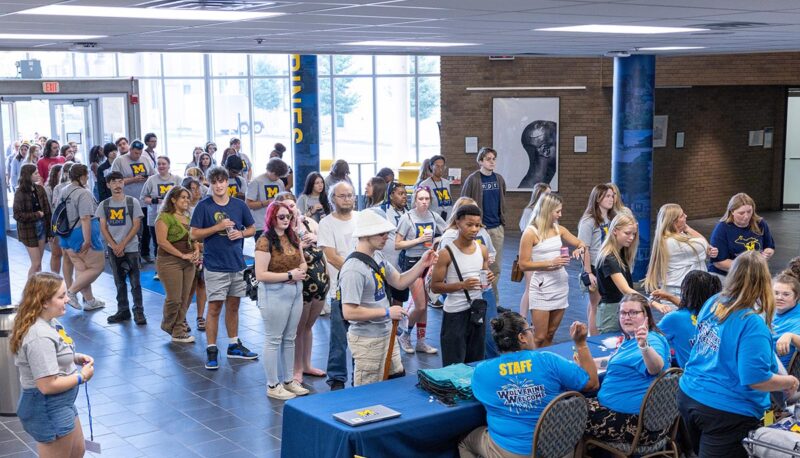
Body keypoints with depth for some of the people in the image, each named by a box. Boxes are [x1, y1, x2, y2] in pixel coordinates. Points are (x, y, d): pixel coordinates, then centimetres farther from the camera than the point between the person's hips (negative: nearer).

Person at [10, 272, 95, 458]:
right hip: (47, 410, -10)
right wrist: (82, 377, -17)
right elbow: (48, 385, -30)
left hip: (62, 405, 10)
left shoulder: (49, 321, 0)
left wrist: (75, 358, 2)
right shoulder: (40, 337, -30)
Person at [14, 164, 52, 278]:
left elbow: (47, 209, 4)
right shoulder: (20, 193, -12)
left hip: (42, 228, 5)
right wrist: (36, 215, -13)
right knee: (36, 263, -3)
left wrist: (49, 229, 1)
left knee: (38, 263, 10)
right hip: (29, 230, -5)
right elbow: (17, 215, -14)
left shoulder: (39, 189, 2)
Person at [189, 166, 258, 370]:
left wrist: (241, 233, -8)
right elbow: (194, 234, -7)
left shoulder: (239, 205, 4)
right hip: (215, 266, -4)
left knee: (233, 306, 14)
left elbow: (252, 228, 14)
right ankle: (211, 350, 3)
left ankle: (234, 345, 27)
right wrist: (218, 227, -16)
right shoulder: (203, 206, -5)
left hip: (237, 264, 4)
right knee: (214, 307, -3)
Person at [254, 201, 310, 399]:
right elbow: (260, 275, -20)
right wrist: (289, 275, -20)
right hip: (274, 294, -7)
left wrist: (300, 271, -7)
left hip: (296, 292, 7)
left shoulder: (293, 238, 7)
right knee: (273, 340, 3)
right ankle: (273, 385, 12)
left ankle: (288, 380, 27)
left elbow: (303, 263, 17)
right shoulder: (265, 241, -15)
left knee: (289, 339, 16)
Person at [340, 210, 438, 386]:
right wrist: (387, 312, -22)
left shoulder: (377, 256, 3)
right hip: (367, 340, -9)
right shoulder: (354, 269, -25)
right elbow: (349, 312, -27)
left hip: (386, 334, 9)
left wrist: (422, 264, -3)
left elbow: (400, 282, 12)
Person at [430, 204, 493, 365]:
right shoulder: (446, 253, -13)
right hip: (455, 312, -5)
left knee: (476, 361, 14)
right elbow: (435, 286, -12)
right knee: (454, 364, 1)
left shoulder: (483, 250, 4)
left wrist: (488, 279, -7)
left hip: (478, 309, 5)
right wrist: (462, 285, -25)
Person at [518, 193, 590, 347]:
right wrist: (550, 263, -20)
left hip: (561, 284, 6)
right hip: (542, 287, -6)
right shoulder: (530, 233, -10)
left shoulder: (559, 229, 7)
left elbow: (581, 244, 17)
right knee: (539, 337, -5)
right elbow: (523, 264, -12)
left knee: (550, 335, 11)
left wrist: (580, 249, -7)